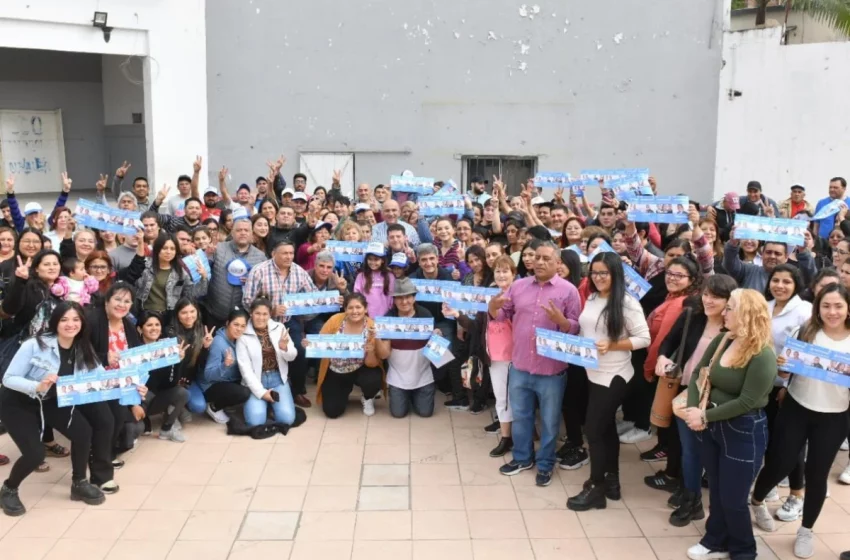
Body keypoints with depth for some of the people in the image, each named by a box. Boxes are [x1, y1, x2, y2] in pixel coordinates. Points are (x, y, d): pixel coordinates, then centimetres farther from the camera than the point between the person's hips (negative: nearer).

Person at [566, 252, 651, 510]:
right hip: (593, 373, 7)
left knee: (594, 430, -3)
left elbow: (644, 338, -15)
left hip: (613, 376, -7)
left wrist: (611, 346, -23)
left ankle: (596, 489, 11)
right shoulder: (591, 299, 6)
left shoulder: (626, 303, -15)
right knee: (606, 427, 17)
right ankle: (612, 481, 31)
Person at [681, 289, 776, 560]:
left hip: (744, 433, -7)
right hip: (714, 426, 7)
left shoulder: (763, 357, -21)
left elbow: (746, 403, -22)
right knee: (716, 491, 20)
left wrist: (704, 416, -19)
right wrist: (693, 409, -15)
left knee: (732, 498, 6)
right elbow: (698, 375, 1)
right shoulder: (721, 341, 0)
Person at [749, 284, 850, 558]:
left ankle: (806, 530, 30)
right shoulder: (804, 332, -7)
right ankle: (756, 502, 35)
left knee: (817, 473, 9)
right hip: (796, 410, 0)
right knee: (780, 463, 5)